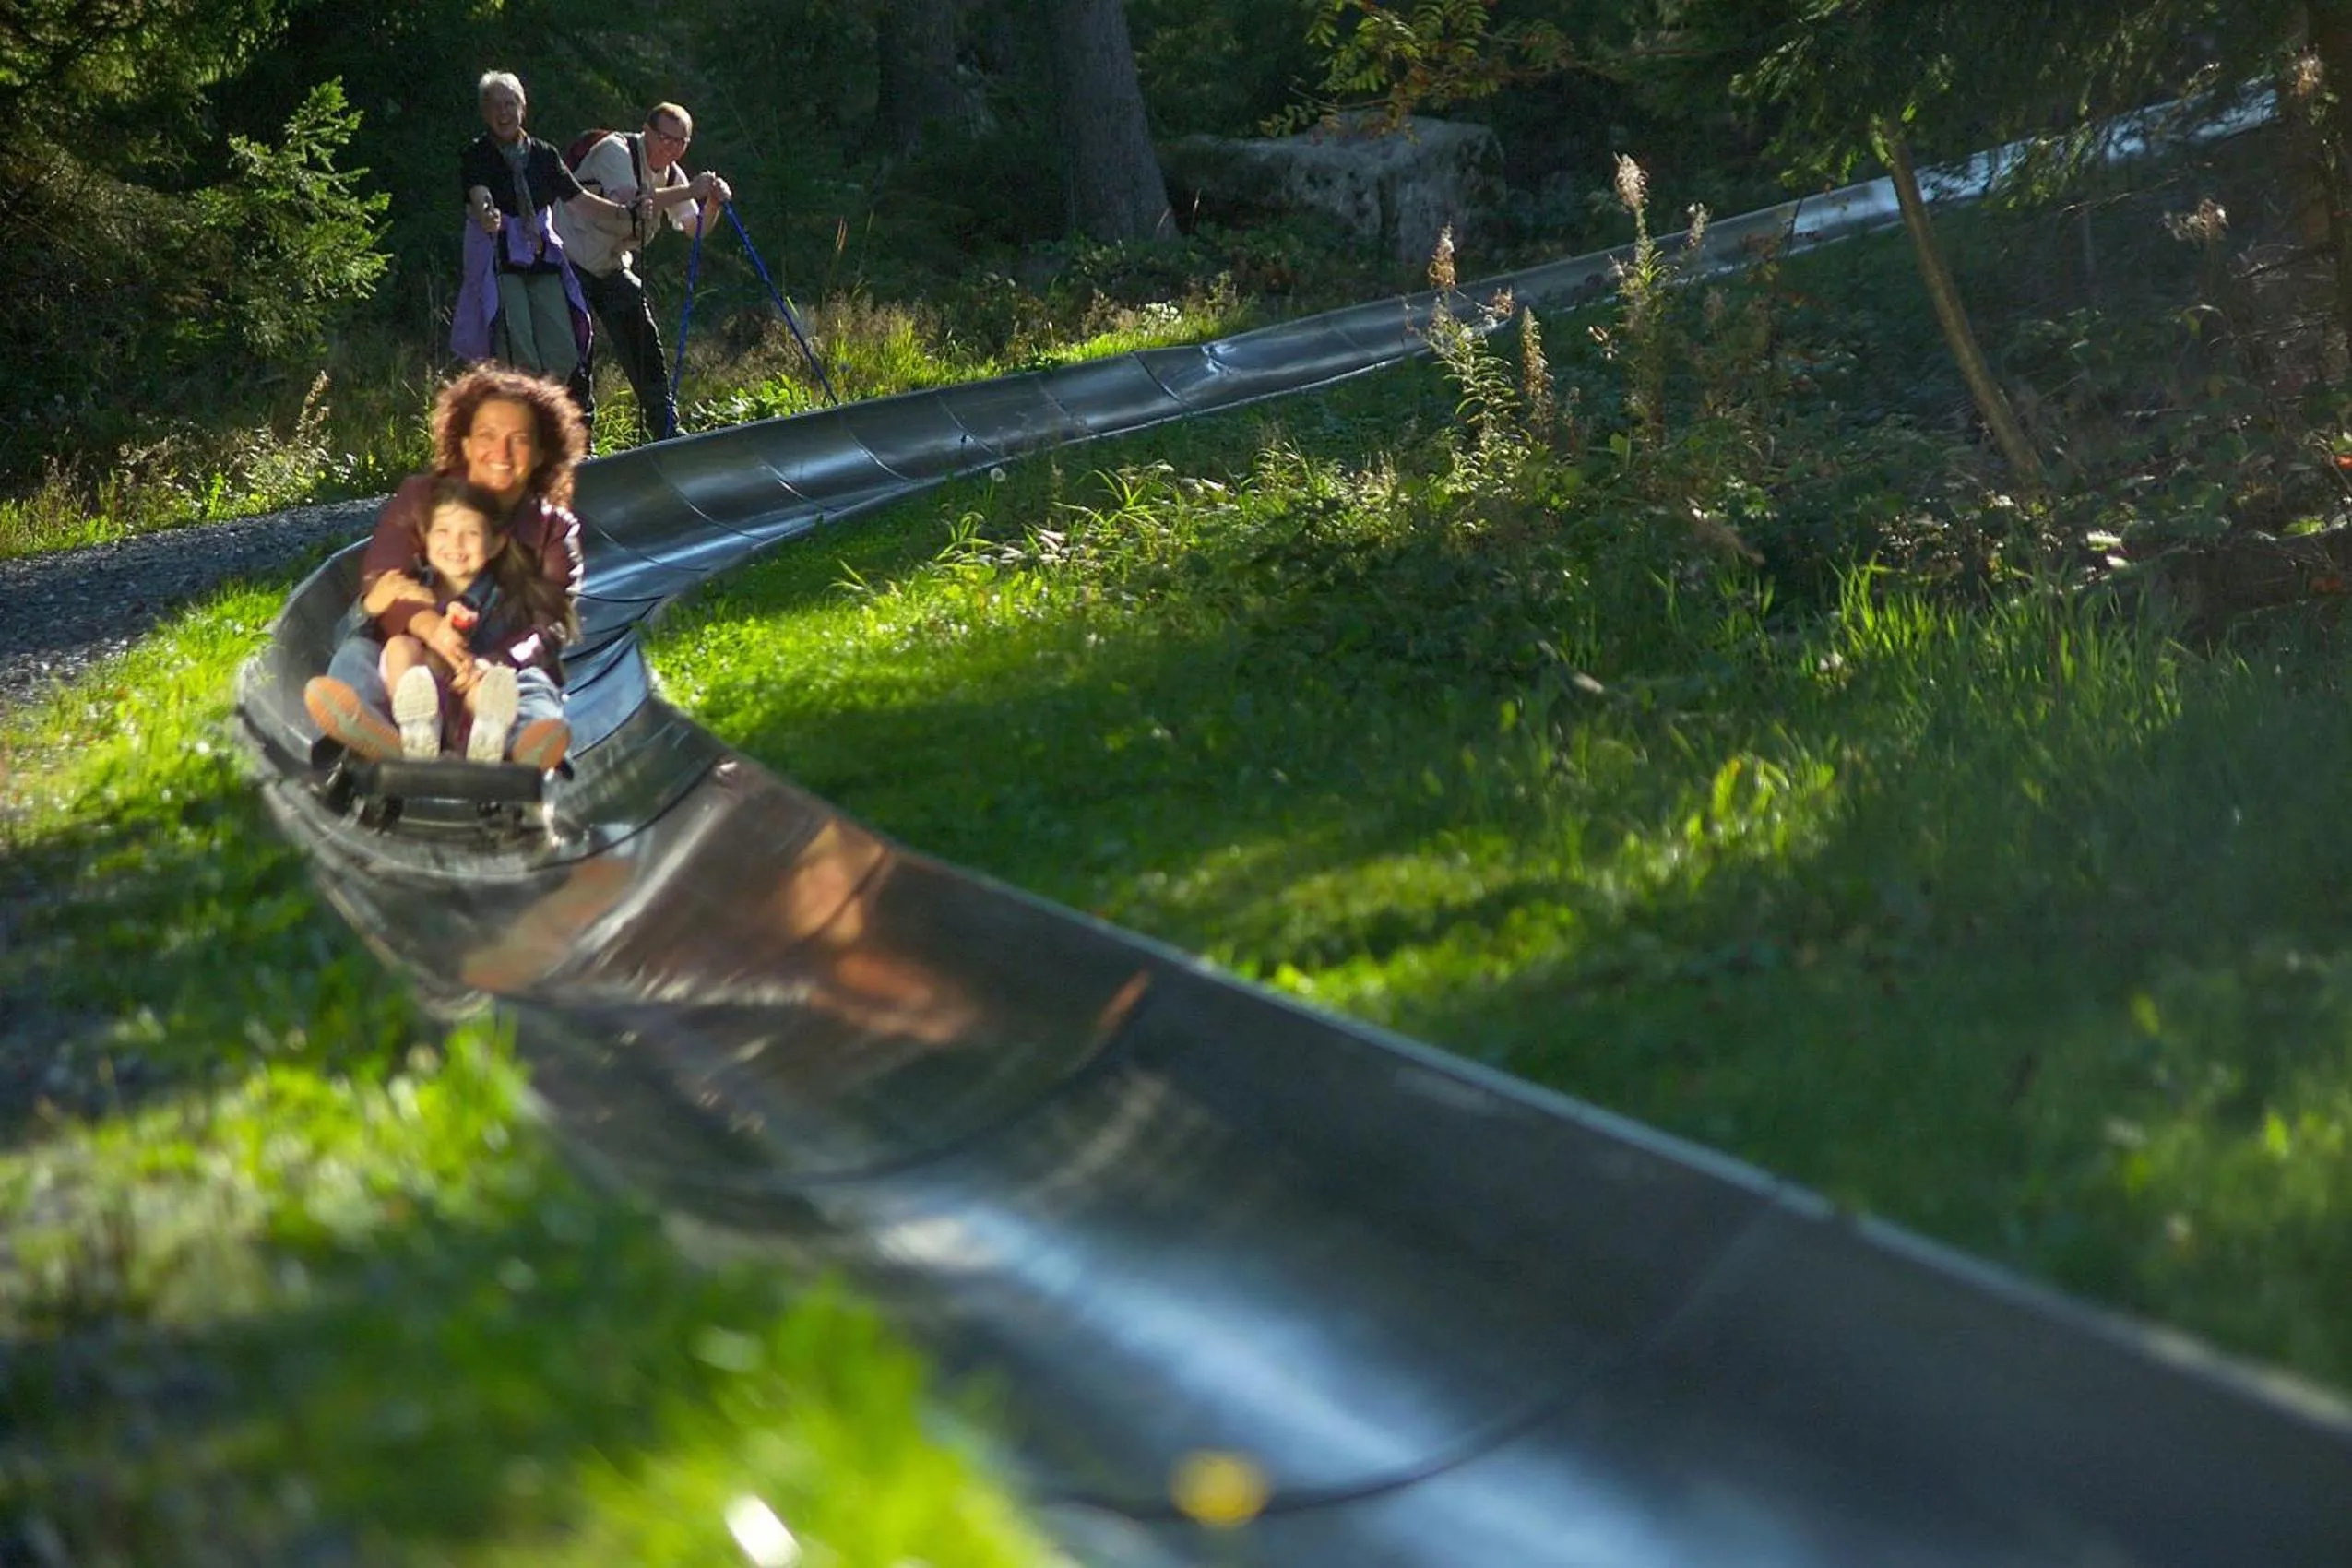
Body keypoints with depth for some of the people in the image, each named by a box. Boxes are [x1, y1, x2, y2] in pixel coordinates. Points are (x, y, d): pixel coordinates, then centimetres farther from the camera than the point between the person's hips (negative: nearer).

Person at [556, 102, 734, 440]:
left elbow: (695, 229, 2)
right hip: (570, 259, -7)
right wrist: (689, 191, -38)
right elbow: (628, 202, -38)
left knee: (644, 345, 2)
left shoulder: (671, 174, 2)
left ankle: (666, 431, 11)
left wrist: (713, 203, -19)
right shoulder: (616, 152, -21)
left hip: (612, 267, 7)